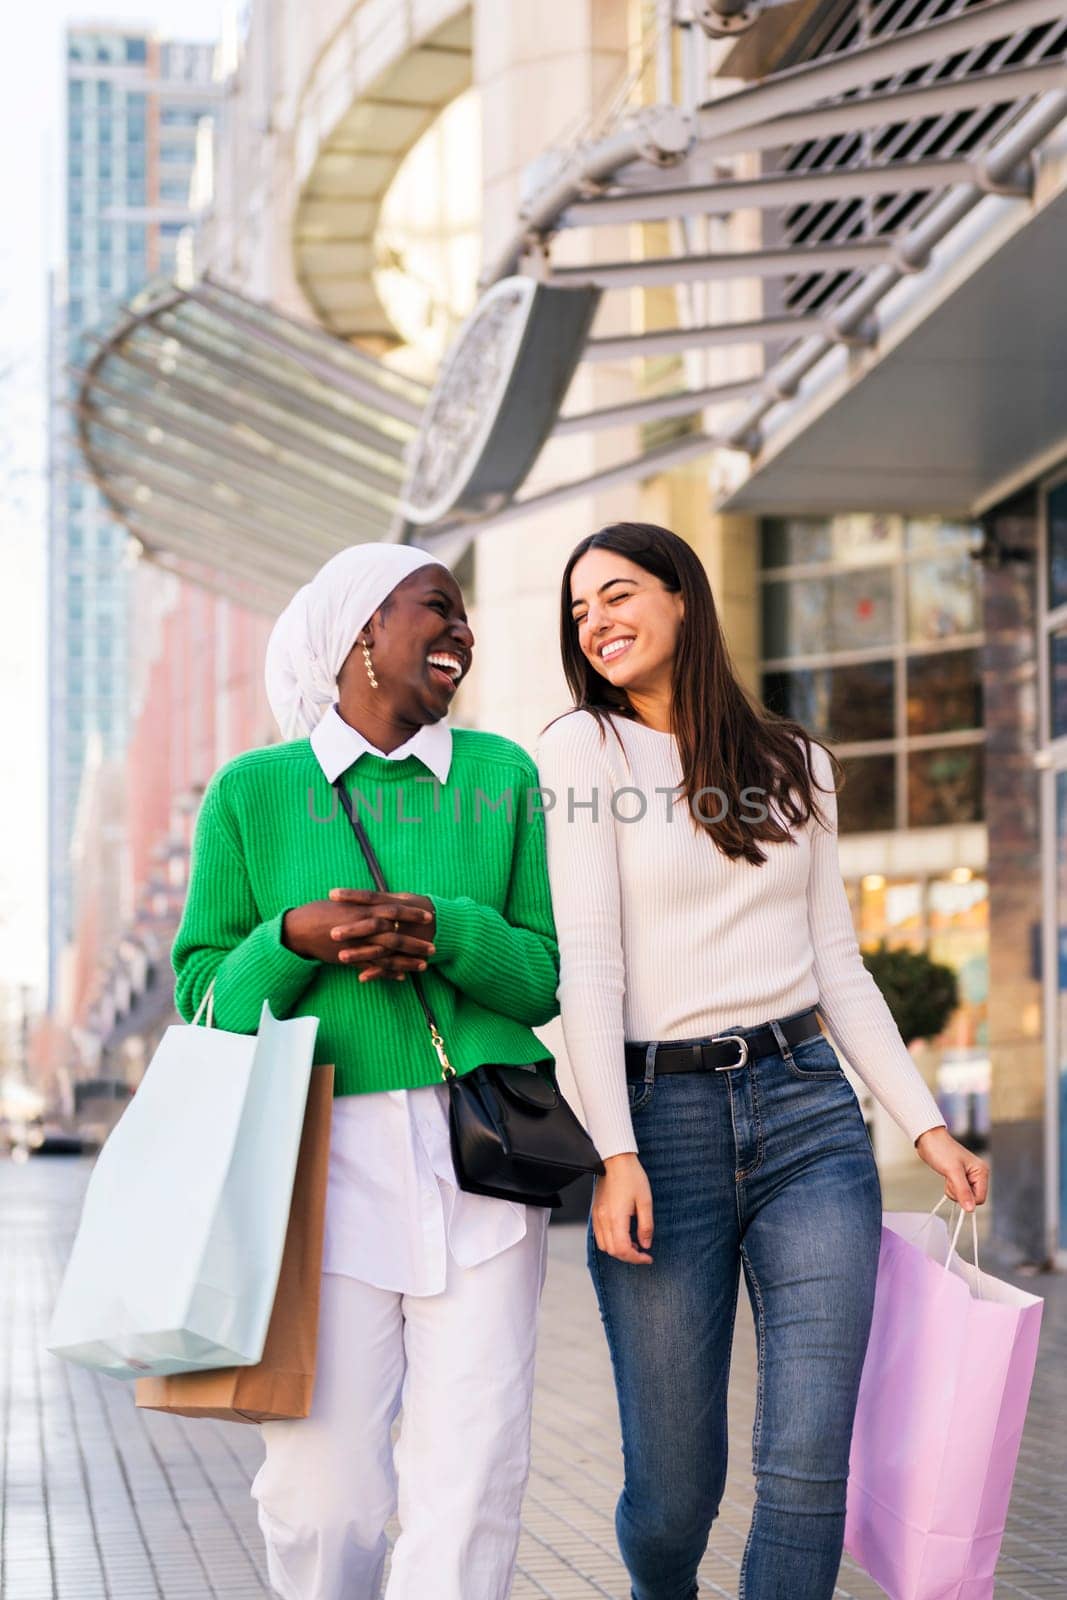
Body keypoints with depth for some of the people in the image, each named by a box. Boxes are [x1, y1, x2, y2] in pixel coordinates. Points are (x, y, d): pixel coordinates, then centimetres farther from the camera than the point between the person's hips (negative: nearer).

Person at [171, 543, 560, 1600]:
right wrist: (294, 939, -11)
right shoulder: (254, 791, 9)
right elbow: (203, 992, 9)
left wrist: (449, 933, -10)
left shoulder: (501, 774, 13)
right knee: (324, 1486, -4)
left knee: (474, 1479, -5)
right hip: (325, 1154, -1)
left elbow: (548, 976, 10)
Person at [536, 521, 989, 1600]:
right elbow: (586, 962, -6)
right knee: (675, 1484, 0)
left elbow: (837, 965, 16)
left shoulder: (795, 764, 14)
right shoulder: (586, 748, 2)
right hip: (659, 1121, -3)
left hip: (807, 1116, 3)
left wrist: (925, 1125, 7)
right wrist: (615, 1154, -15)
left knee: (808, 1463, -8)